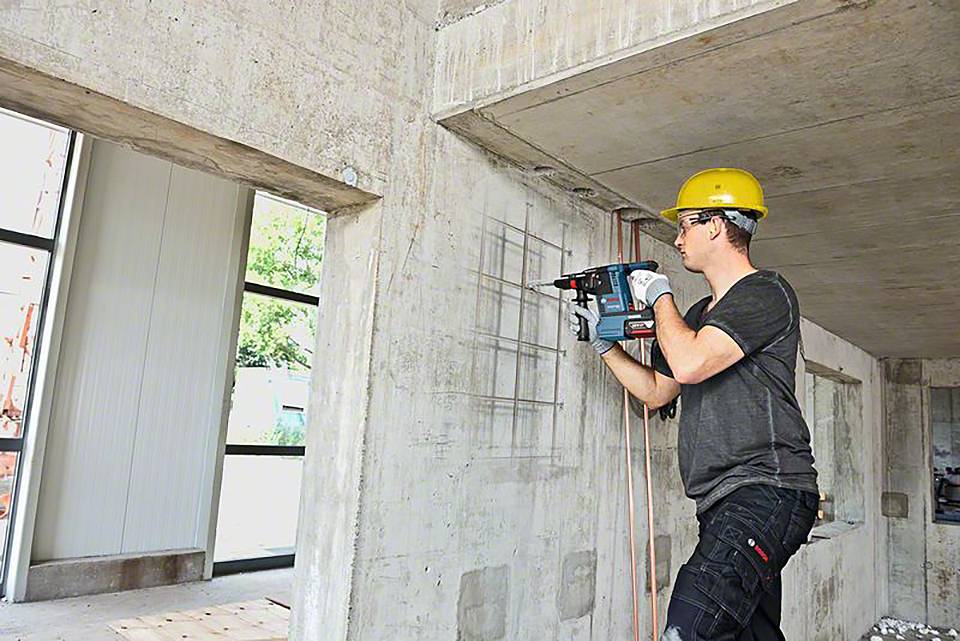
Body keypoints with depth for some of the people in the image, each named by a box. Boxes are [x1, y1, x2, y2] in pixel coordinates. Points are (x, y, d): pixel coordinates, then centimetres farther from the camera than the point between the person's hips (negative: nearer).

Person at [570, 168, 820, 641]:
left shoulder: (766, 293, -6)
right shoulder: (699, 314, 21)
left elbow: (689, 364, -21)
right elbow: (656, 392, 29)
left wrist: (660, 296, -4)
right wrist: (603, 343, 24)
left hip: (767, 491, -9)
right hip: (722, 504, 9)